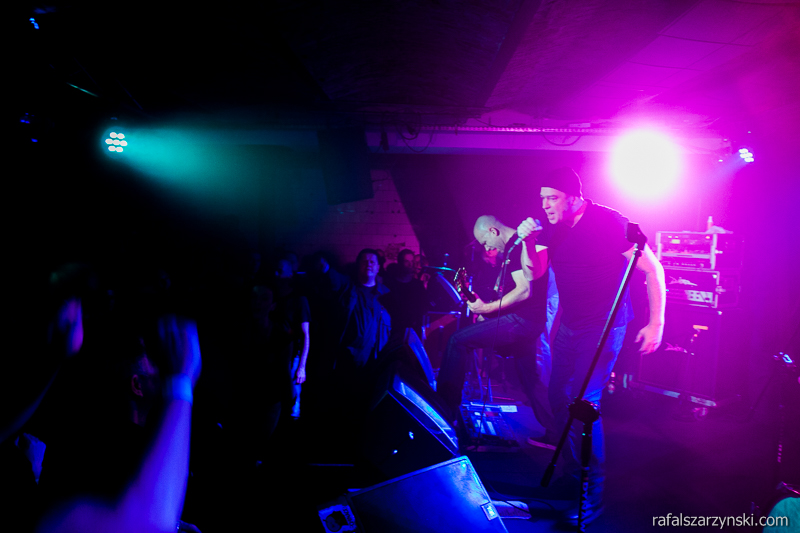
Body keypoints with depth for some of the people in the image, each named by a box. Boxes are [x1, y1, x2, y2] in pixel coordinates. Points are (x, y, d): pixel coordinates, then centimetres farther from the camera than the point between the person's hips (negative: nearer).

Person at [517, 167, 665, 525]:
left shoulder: (609, 223, -16)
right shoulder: (551, 228, 2)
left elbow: (652, 269, -13)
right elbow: (533, 273, 3)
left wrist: (656, 323, -16)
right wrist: (527, 241, -15)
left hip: (605, 326, -7)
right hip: (569, 324, 7)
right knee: (559, 399, 11)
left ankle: (592, 494, 4)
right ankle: (573, 471, 32)